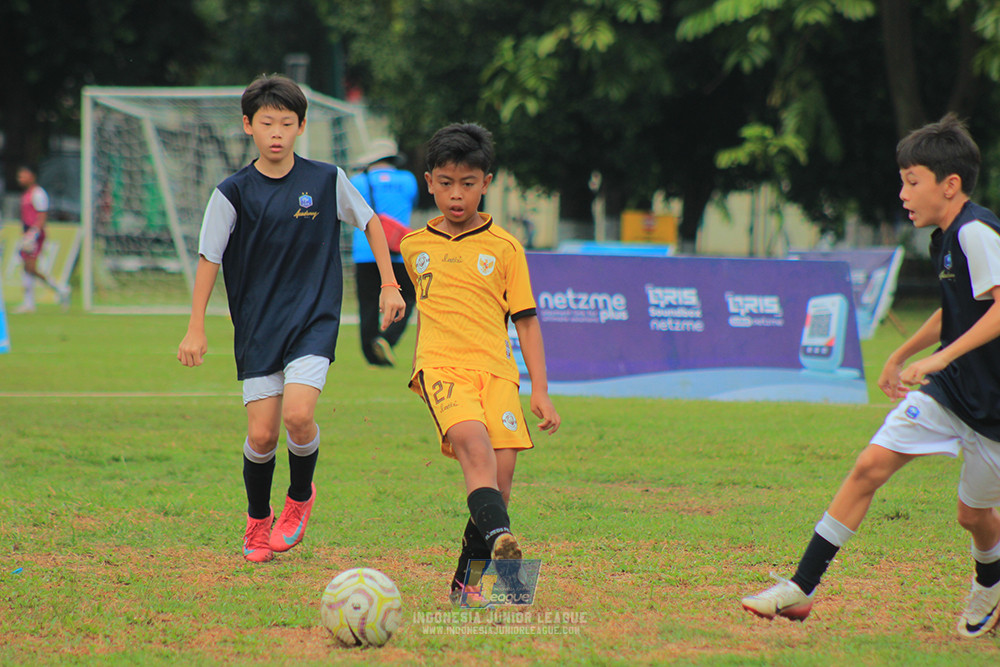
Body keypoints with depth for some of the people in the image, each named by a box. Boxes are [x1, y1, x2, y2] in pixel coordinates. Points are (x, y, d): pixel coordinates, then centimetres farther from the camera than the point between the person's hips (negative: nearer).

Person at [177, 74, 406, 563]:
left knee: (298, 414, -21)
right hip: (257, 325, 0)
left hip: (314, 320, 0)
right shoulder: (234, 193, -4)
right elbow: (209, 258, 2)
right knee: (261, 434, -5)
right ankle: (257, 520, 22)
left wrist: (389, 285, 10)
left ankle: (300, 497, 8)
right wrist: (196, 328, -1)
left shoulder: (326, 180, -1)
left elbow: (370, 223, 14)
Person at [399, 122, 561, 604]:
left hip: (496, 370, 1)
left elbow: (526, 321, 10)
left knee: (502, 469, -12)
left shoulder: (504, 248, 9)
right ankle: (499, 537, -48)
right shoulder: (415, 246, 16)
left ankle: (470, 577, 4)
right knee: (473, 439, -29)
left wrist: (540, 392, 3)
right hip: (441, 366, -1)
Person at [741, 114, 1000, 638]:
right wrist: (902, 355, 33)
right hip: (948, 386, 8)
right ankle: (802, 587, -7)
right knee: (870, 466, -7)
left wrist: (943, 357, -35)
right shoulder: (946, 239, 9)